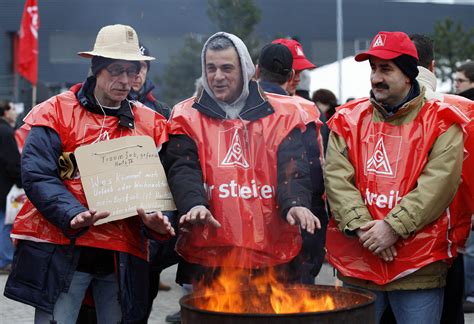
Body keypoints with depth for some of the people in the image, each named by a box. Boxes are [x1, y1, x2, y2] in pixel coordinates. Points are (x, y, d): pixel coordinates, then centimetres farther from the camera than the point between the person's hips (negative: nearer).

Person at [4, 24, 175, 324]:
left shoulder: (151, 123, 11)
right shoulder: (58, 111, 2)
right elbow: (36, 173, -8)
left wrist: (158, 219, -14)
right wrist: (73, 214, -24)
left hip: (123, 254, 3)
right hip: (62, 246, -3)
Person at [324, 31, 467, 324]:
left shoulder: (440, 123, 0)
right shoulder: (348, 120, 9)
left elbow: (438, 184, -11)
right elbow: (336, 178, -1)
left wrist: (394, 226, -18)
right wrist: (361, 226, -15)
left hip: (418, 267, -2)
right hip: (357, 264, 3)